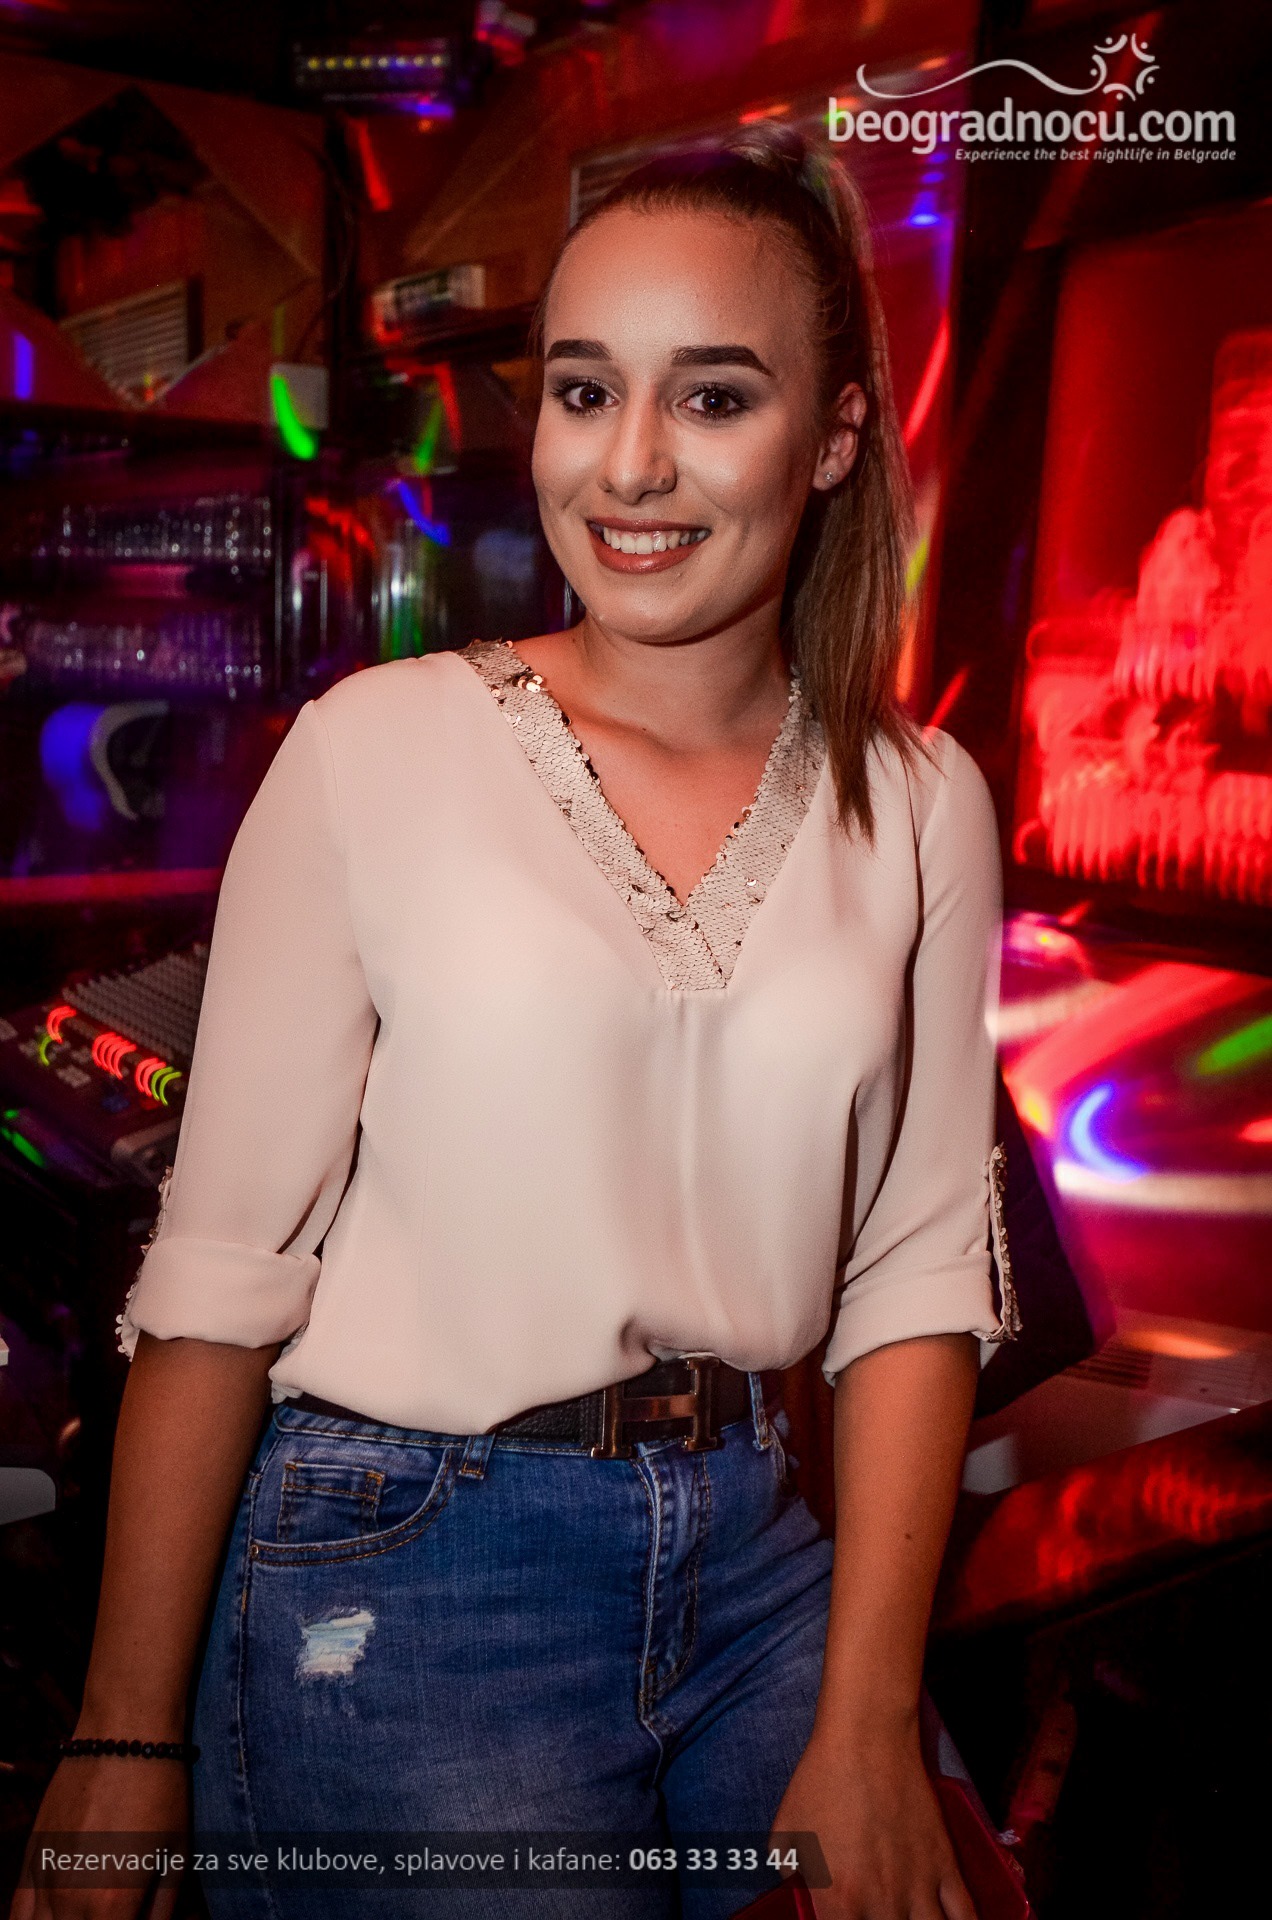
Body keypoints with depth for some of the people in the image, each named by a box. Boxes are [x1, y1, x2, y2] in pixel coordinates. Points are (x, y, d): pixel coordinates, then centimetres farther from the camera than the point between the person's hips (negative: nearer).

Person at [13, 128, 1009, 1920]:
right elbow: (222, 1265, -9)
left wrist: (868, 1734, -5)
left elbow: (918, 1271, -1)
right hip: (404, 1572, -3)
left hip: (760, 1558, 4)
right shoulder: (377, 752, -10)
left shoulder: (920, 807, -1)